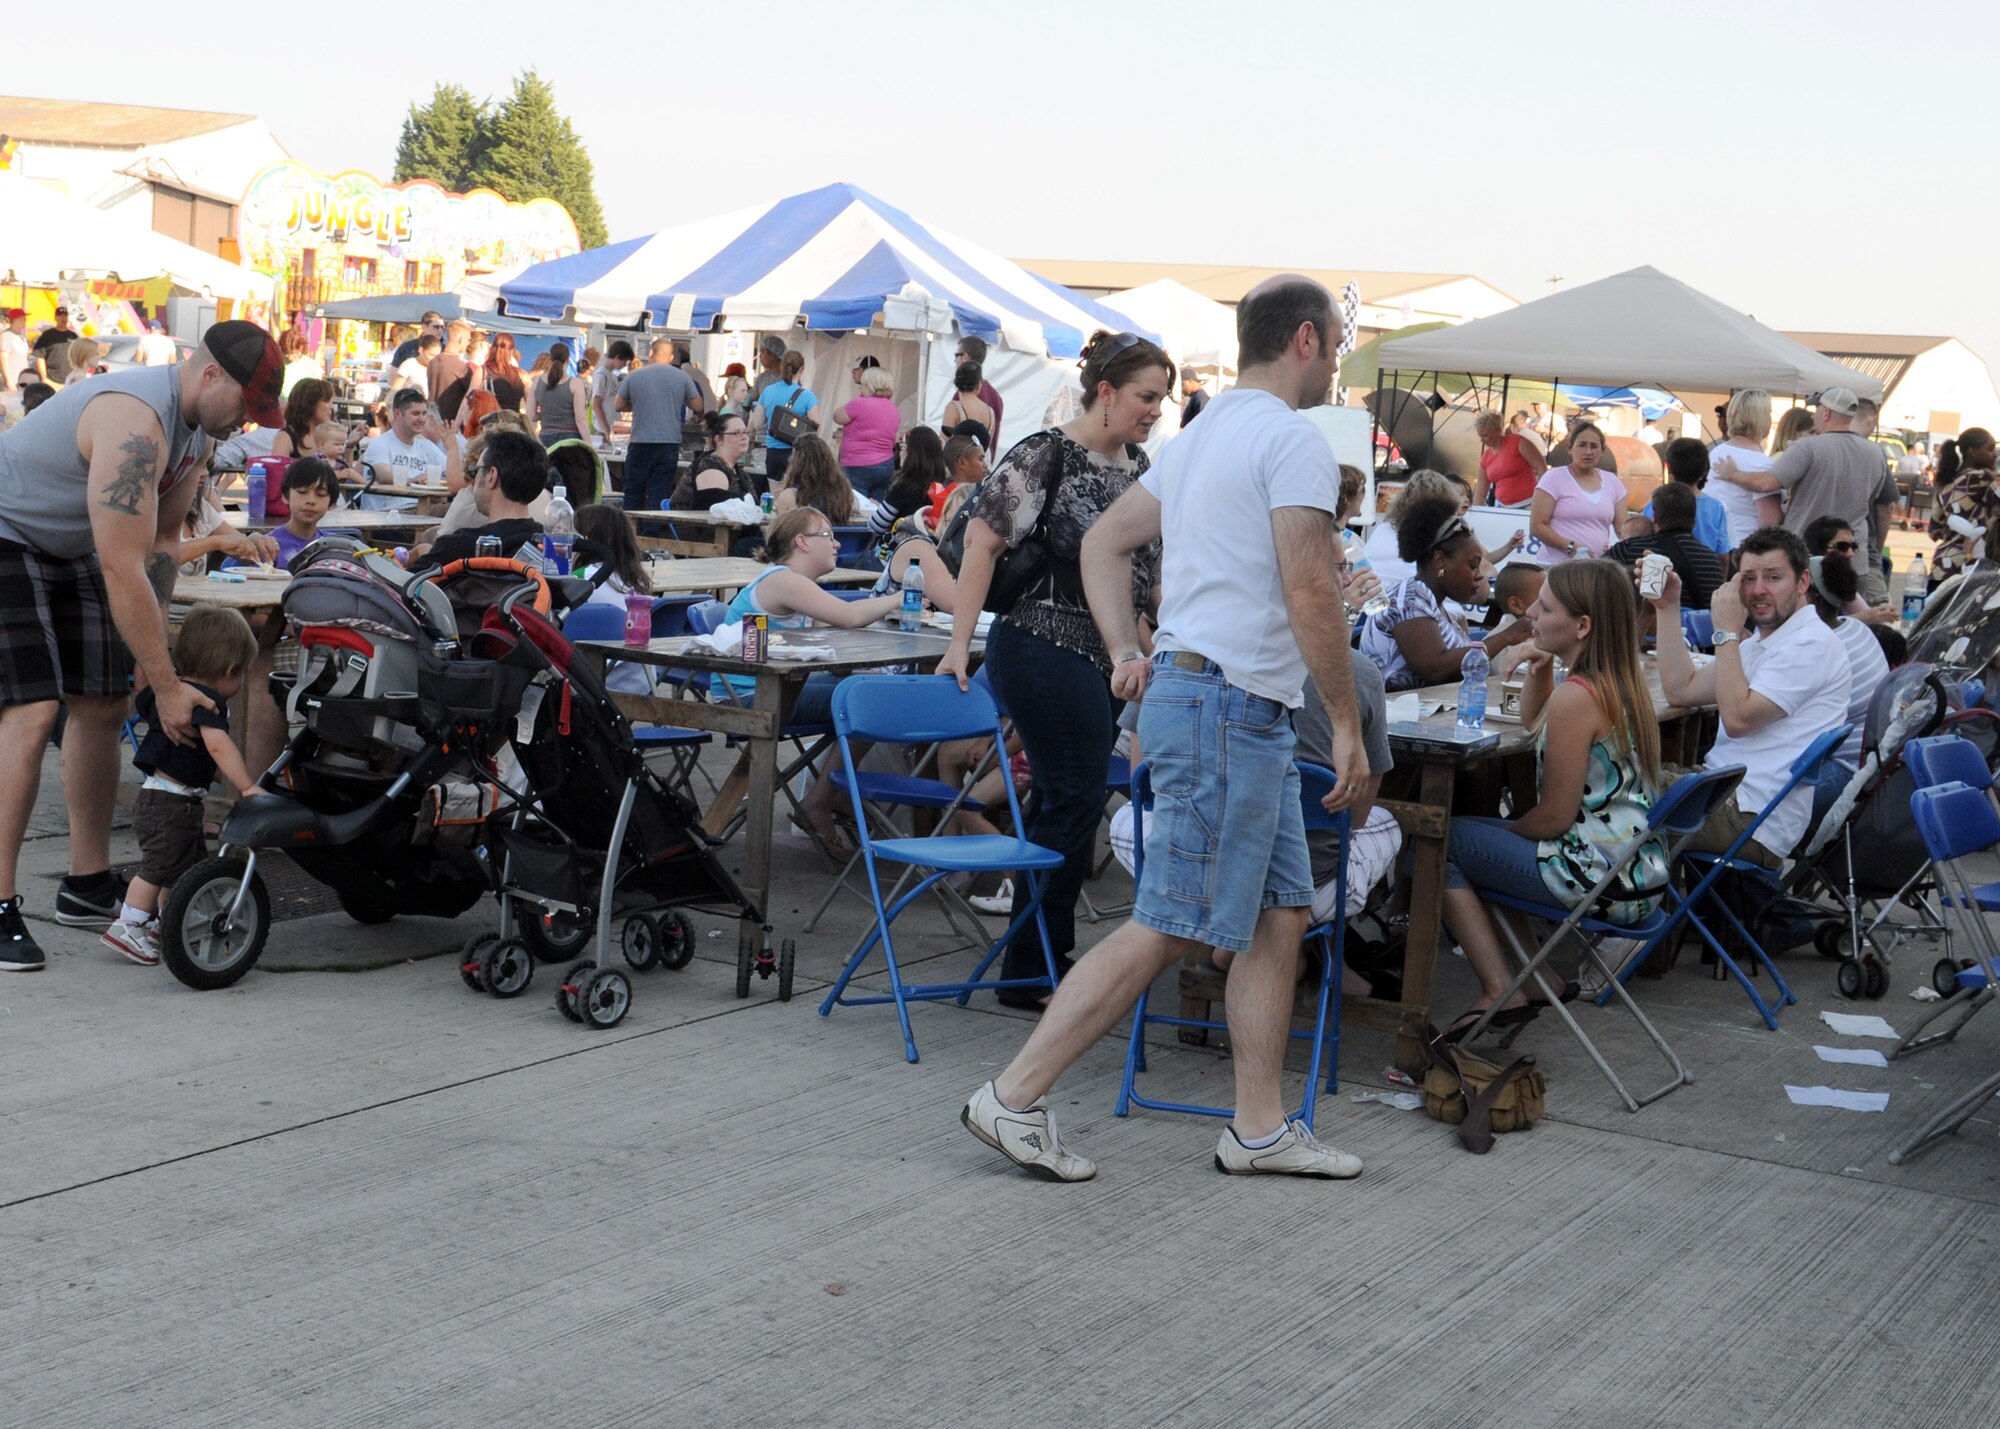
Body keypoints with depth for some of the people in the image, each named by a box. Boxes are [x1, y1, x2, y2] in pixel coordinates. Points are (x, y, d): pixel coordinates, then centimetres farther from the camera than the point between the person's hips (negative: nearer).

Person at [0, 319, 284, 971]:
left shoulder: (199, 426, -2)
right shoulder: (137, 423, -33)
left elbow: (163, 538, 7)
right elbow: (123, 571, -33)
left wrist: (155, 642, -2)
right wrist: (167, 686, -30)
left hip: (71, 547, 9)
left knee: (103, 707, 7)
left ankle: (88, 886, 18)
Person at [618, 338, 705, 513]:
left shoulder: (633, 376, 0)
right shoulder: (683, 378, 0)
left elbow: (619, 406, 10)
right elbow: (699, 407, 8)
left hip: (641, 443, 0)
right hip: (670, 444, 0)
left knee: (633, 492, 10)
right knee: (660, 494, 2)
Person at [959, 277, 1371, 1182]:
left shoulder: (1202, 437, 19)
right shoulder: (1293, 439, -11)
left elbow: (1105, 542, 21)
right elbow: (1310, 593, -18)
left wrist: (1126, 650, 12)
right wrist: (1347, 723, -12)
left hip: (1246, 718, 10)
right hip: (1229, 705, -10)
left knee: (1280, 917, 12)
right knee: (1169, 930, -7)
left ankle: (1260, 1128, 17)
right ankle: (1015, 1099, -3)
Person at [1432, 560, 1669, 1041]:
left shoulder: (1576, 698, -19)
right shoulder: (1625, 684, 10)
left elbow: (1555, 816, -17)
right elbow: (1534, 725, 30)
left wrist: (1500, 833, 2)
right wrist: (1539, 673, 11)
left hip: (1597, 876, -10)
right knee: (1472, 832, 23)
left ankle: (1502, 991, -4)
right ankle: (1534, 982, 14)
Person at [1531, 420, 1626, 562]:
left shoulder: (1612, 482, 16)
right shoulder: (1554, 478, 2)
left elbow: (1622, 529, 16)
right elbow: (1536, 526, -5)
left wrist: (1615, 548, -7)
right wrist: (1571, 547, -16)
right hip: (1557, 566, -4)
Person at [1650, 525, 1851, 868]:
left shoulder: (1810, 645, -12)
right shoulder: (1758, 642, 19)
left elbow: (1737, 718, -19)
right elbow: (1680, 691, 14)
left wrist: (1726, 631, -11)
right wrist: (1667, 607, 11)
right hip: (1722, 786, 10)